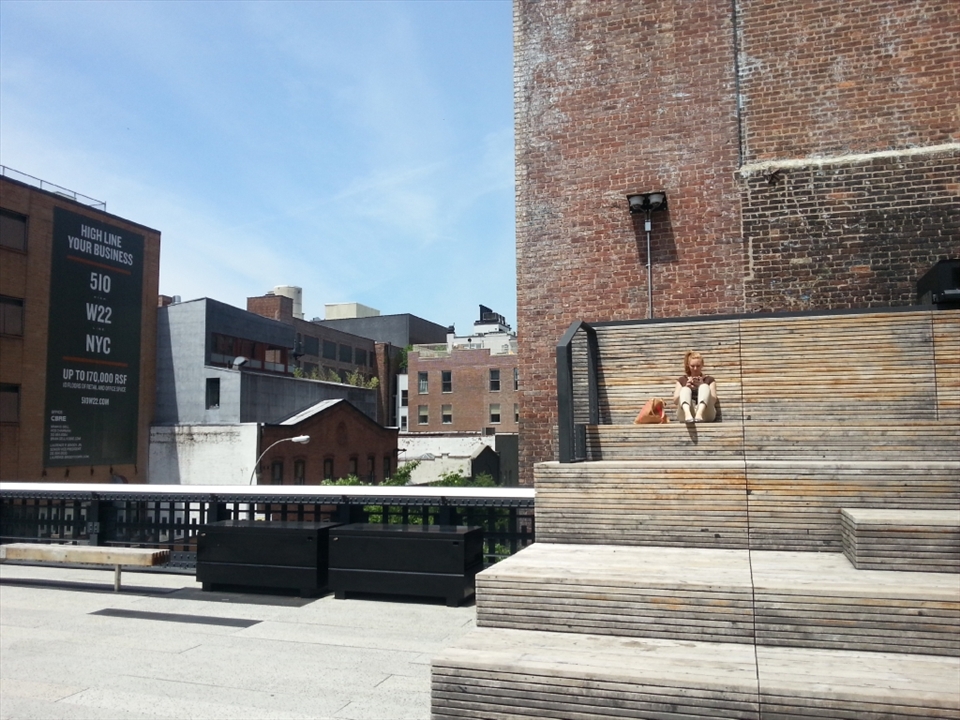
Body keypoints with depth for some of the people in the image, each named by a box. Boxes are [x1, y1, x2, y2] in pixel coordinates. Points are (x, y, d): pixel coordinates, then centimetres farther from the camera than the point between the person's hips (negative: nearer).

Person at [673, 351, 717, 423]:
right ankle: (687, 414, -56)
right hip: (685, 413, 0)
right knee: (685, 390, -24)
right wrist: (686, 387, -7)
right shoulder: (682, 380, 22)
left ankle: (699, 414, -51)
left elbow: (713, 400, 6)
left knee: (704, 387, -22)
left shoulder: (709, 380, 20)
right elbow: (676, 400, 9)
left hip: (705, 414, 0)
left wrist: (702, 386, -8)